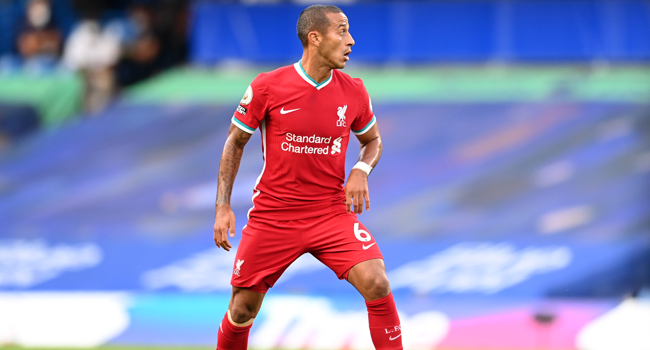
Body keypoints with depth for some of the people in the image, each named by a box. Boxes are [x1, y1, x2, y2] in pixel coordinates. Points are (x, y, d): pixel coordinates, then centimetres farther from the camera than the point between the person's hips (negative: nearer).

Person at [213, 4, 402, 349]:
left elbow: (372, 140, 16)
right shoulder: (267, 87, -10)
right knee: (242, 309, 4)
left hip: (332, 214, 1)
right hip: (272, 215, -1)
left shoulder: (353, 92, -2)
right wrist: (223, 208, -4)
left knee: (376, 284, -19)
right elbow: (234, 142, 2)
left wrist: (361, 171, -7)